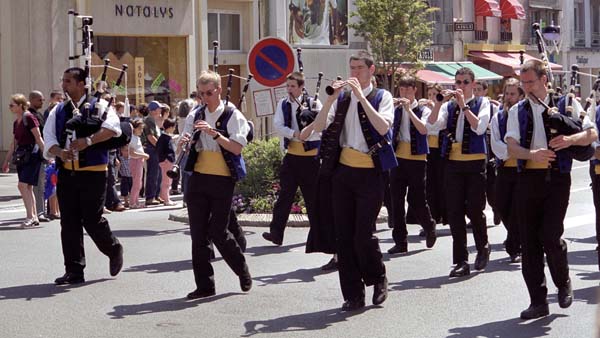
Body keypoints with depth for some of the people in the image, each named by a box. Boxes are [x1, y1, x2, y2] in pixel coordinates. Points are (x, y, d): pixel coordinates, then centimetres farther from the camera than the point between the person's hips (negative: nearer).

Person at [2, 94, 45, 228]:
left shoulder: (29, 118, -10)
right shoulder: (16, 122, 15)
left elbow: (38, 138, -13)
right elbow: (14, 144, 21)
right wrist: (6, 161, 23)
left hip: (32, 154, -9)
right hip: (21, 156, 9)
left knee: (22, 185, -15)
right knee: (27, 187, 8)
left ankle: (30, 217, -12)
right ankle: (34, 218, 13)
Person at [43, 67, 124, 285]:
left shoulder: (99, 107, -1)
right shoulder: (58, 111, 14)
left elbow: (112, 128, -18)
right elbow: (48, 138, 7)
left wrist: (88, 141, -29)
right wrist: (60, 152, -14)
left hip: (93, 173, -5)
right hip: (66, 173, 5)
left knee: (92, 220, -5)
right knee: (69, 222, 3)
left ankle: (114, 250, 24)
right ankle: (74, 271, 9)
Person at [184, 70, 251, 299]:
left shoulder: (232, 116, -4)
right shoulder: (196, 116, 11)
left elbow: (237, 148, -14)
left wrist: (214, 133, -24)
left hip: (222, 179, -5)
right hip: (198, 178, 5)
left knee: (218, 232, -5)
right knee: (198, 233, 2)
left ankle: (243, 272, 18)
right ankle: (204, 285, 8)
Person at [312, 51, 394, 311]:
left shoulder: (382, 97, 2)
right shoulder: (342, 98, 12)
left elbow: (383, 127, -17)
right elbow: (318, 127, 2)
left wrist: (361, 97, -17)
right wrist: (331, 98, -9)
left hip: (370, 173, -4)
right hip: (343, 170, 4)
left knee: (364, 235, -9)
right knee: (344, 235, 3)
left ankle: (378, 279, 19)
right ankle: (353, 295, 11)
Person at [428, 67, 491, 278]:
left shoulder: (482, 103, 5)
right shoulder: (449, 106, 12)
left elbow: (480, 128, -13)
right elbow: (432, 125, -5)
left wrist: (464, 105, -15)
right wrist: (440, 102, -15)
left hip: (475, 163, -3)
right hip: (453, 163, 3)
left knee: (474, 210, -5)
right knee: (455, 212, -1)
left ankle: (483, 248, 23)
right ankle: (461, 261, 4)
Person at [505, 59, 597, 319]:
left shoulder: (567, 104, 5)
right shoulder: (517, 111, 10)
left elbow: (592, 133, 2)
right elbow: (512, 148, -1)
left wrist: (570, 139, -19)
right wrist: (533, 154, -22)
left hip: (556, 178, -3)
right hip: (528, 178, 3)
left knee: (550, 236, -12)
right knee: (529, 240, 2)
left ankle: (563, 283, 17)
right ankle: (538, 301, 9)